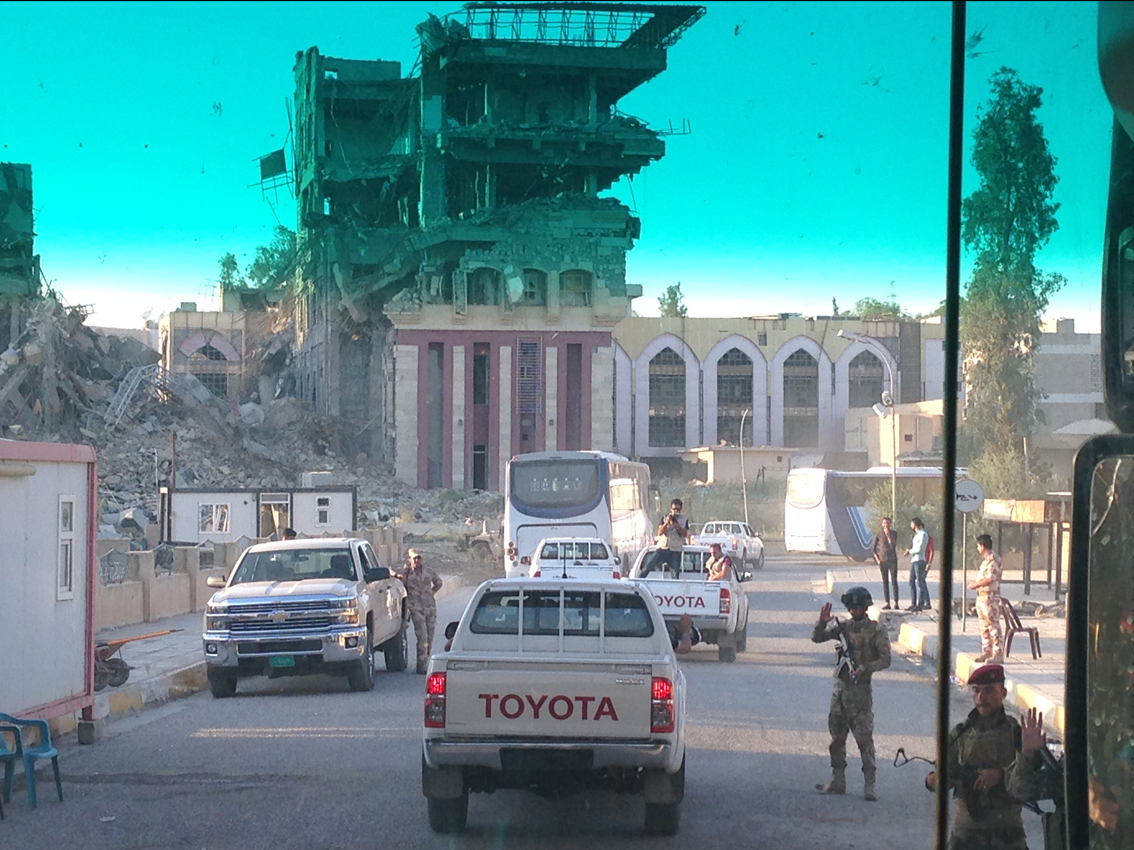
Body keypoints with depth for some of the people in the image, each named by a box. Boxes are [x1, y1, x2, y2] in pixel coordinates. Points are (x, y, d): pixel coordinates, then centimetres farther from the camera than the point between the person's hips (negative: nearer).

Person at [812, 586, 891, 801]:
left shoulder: (876, 630, -5)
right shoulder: (843, 627, 9)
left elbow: (885, 659, -10)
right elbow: (816, 638, 9)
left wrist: (865, 668, -24)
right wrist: (822, 622, -9)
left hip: (860, 689, -6)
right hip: (840, 686, 6)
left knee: (864, 738, -8)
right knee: (837, 736, 10)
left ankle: (869, 785, -6)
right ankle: (837, 781, 18)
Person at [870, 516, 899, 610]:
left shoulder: (894, 534, 2)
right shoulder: (879, 535, 1)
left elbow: (893, 545, -11)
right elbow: (872, 548, 6)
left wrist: (888, 535, -15)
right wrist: (877, 559, -2)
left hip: (892, 560, 0)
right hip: (883, 561, 0)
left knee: (894, 582, -3)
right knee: (885, 582, 2)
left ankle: (896, 603, 0)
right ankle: (887, 603, 5)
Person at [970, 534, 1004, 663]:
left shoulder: (993, 558, -15)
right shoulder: (985, 559, 17)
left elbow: (990, 578, -23)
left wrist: (976, 584, -13)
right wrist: (975, 582, 11)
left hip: (990, 597, -10)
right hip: (982, 596, 10)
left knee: (993, 625, -8)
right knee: (984, 626, 14)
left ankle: (997, 654, -8)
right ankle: (986, 651, 20)